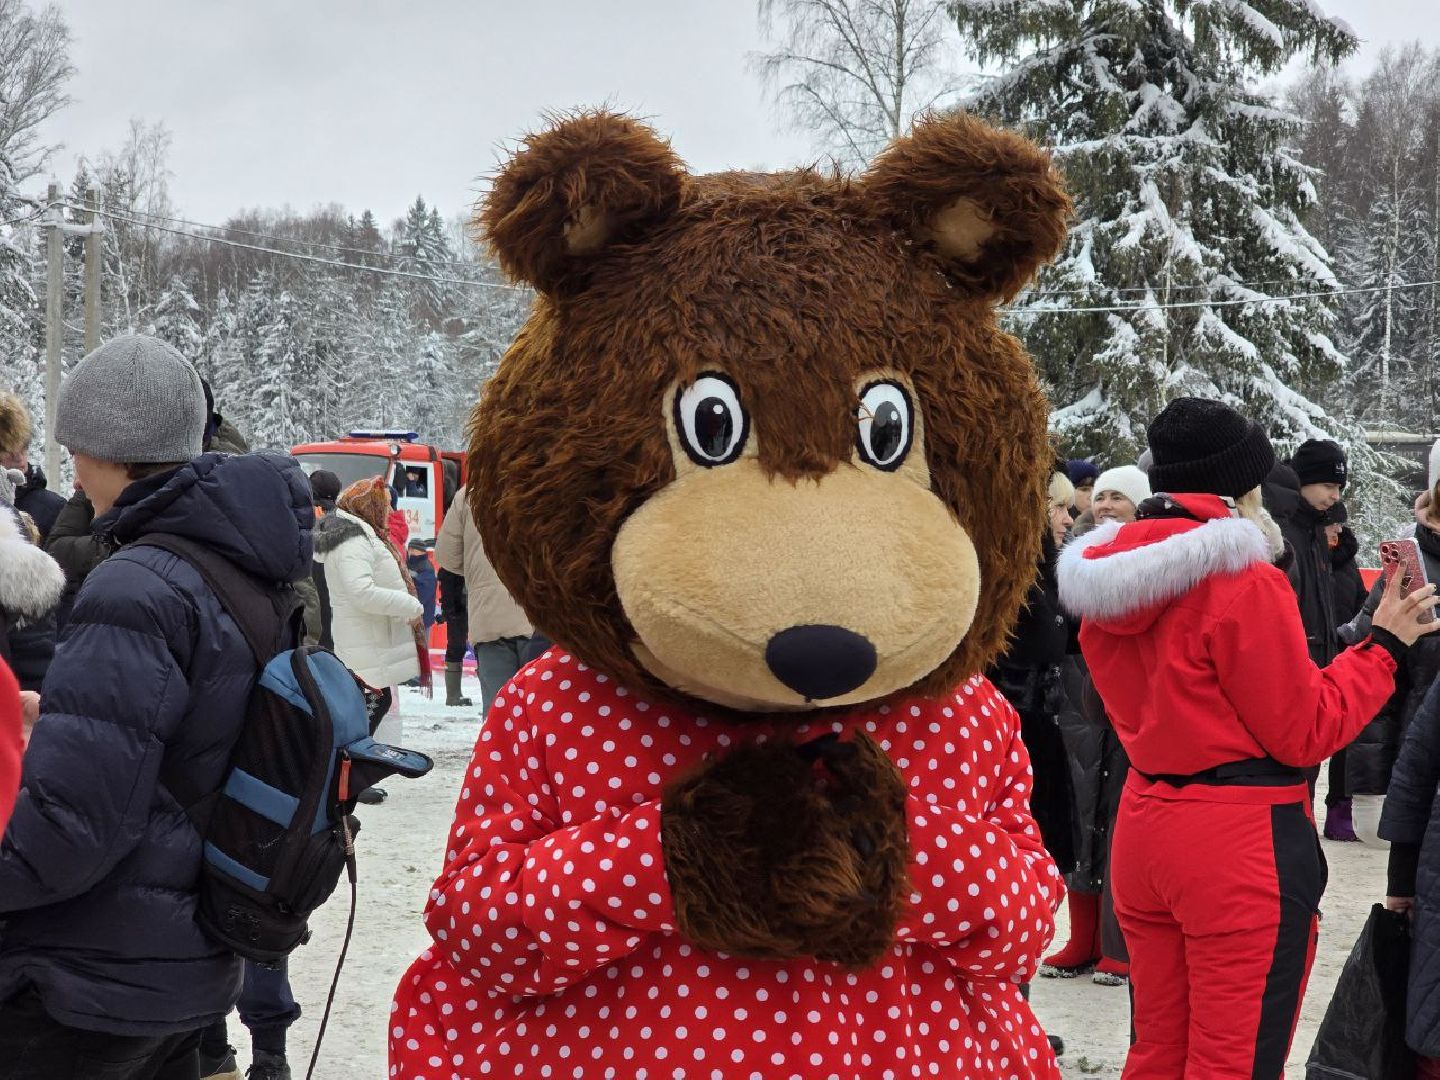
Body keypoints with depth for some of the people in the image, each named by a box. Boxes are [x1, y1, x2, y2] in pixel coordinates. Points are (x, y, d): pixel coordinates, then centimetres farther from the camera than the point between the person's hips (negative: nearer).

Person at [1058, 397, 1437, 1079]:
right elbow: (1307, 733, -11)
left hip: (1145, 823, 7)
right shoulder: (1244, 582, -16)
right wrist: (1385, 644, -1)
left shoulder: (1109, 579, 5)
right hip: (1242, 842, -7)